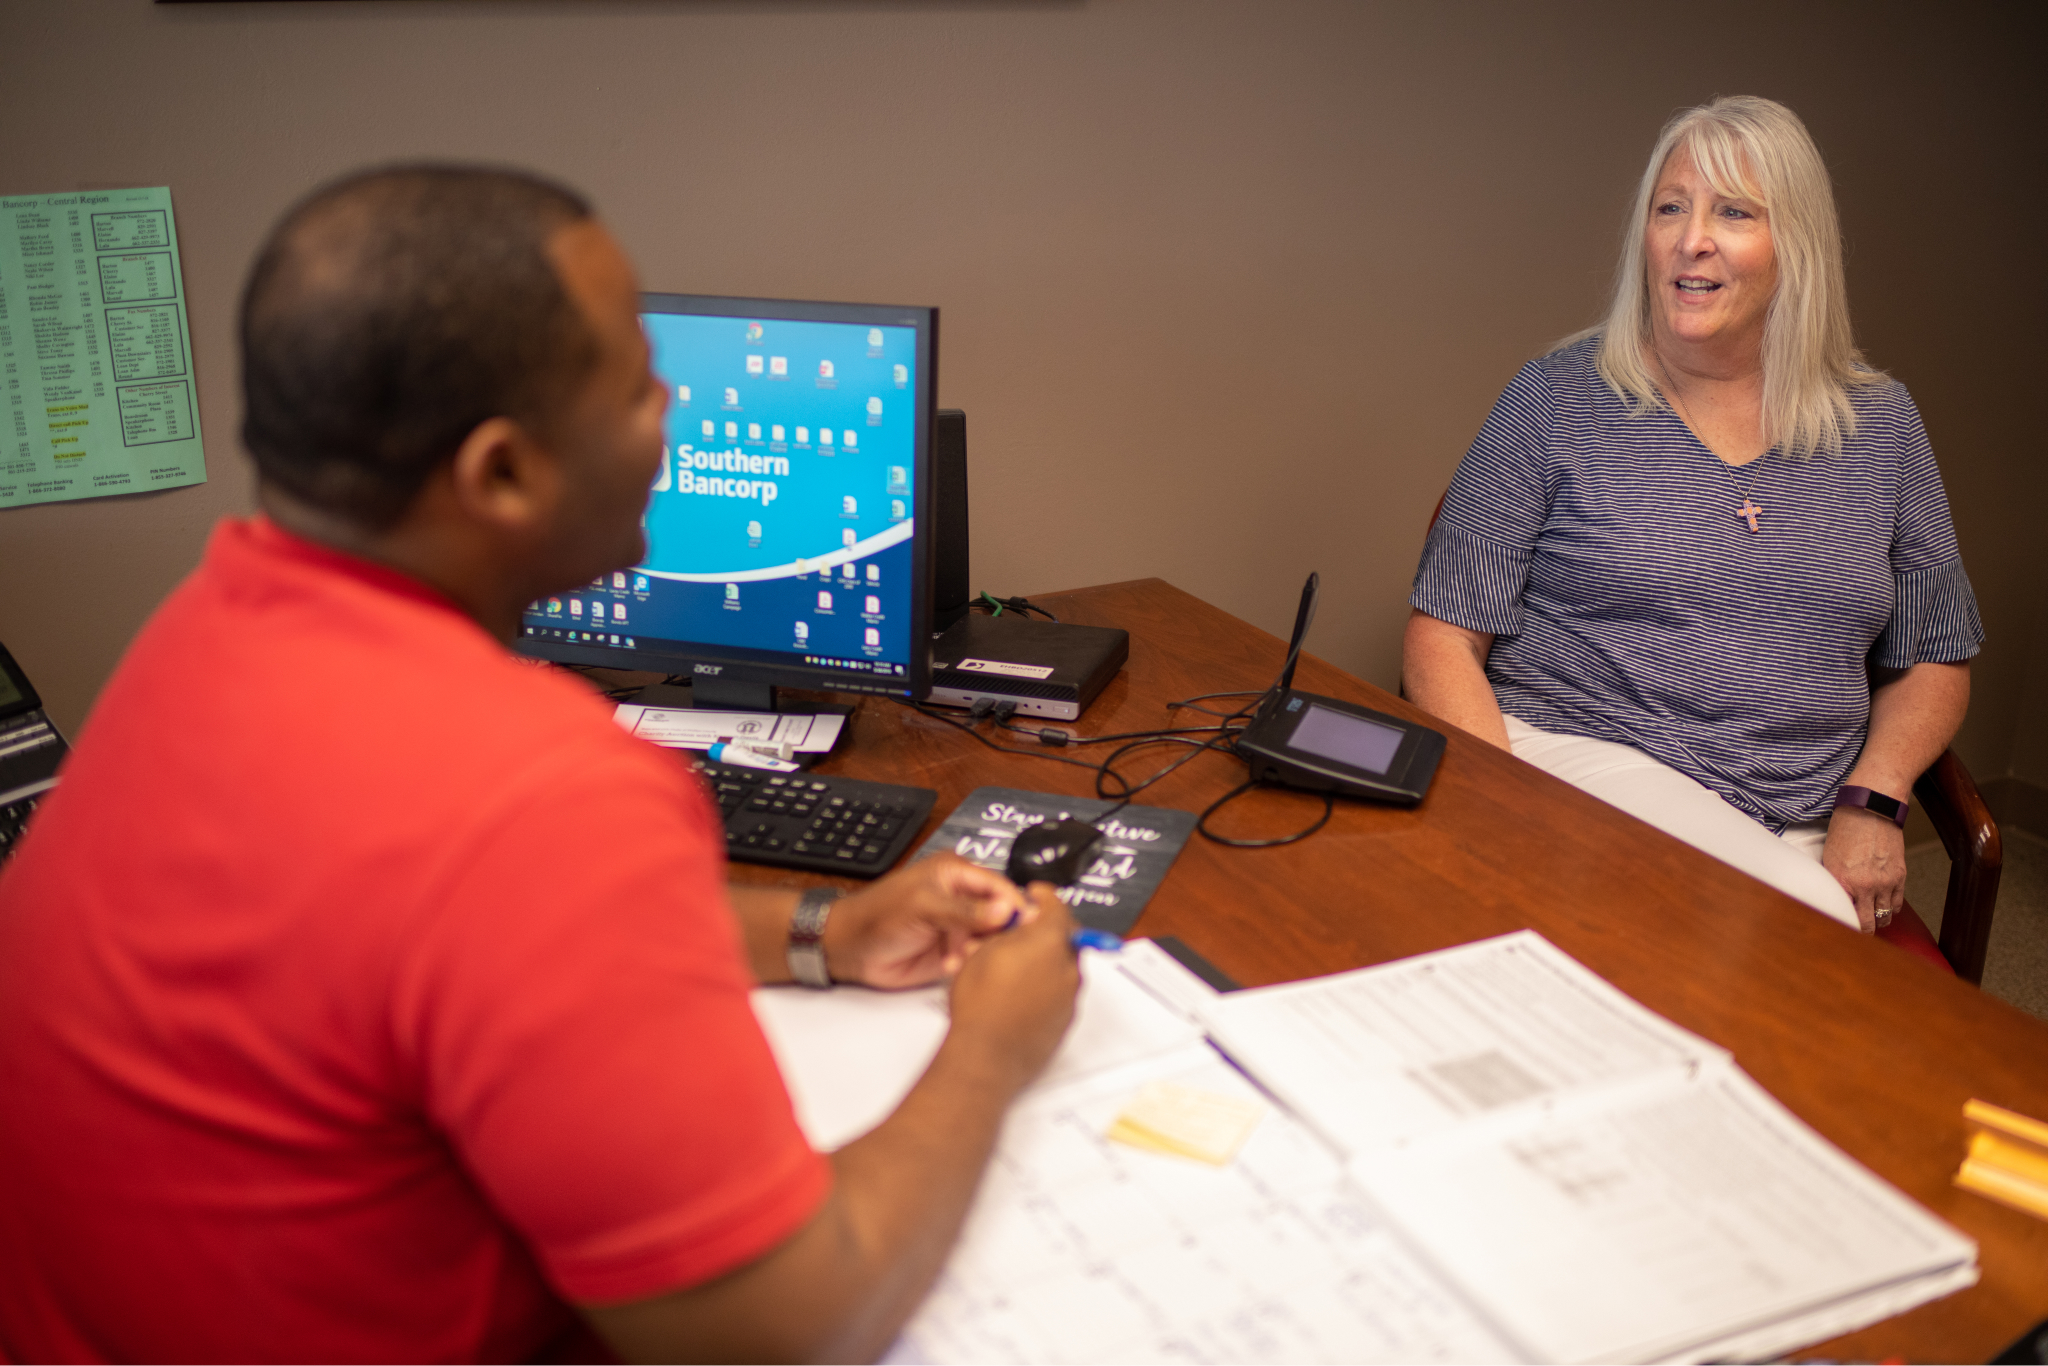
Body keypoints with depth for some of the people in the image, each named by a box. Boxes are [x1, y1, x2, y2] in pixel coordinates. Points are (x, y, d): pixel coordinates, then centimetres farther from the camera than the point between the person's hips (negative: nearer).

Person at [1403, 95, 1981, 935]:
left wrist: (1872, 801, -2)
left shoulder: (1880, 424, 12)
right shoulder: (1560, 397, 2)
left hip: (1796, 830, 3)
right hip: (1573, 758, -3)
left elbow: (1931, 662, 18)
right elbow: (1443, 637, 0)